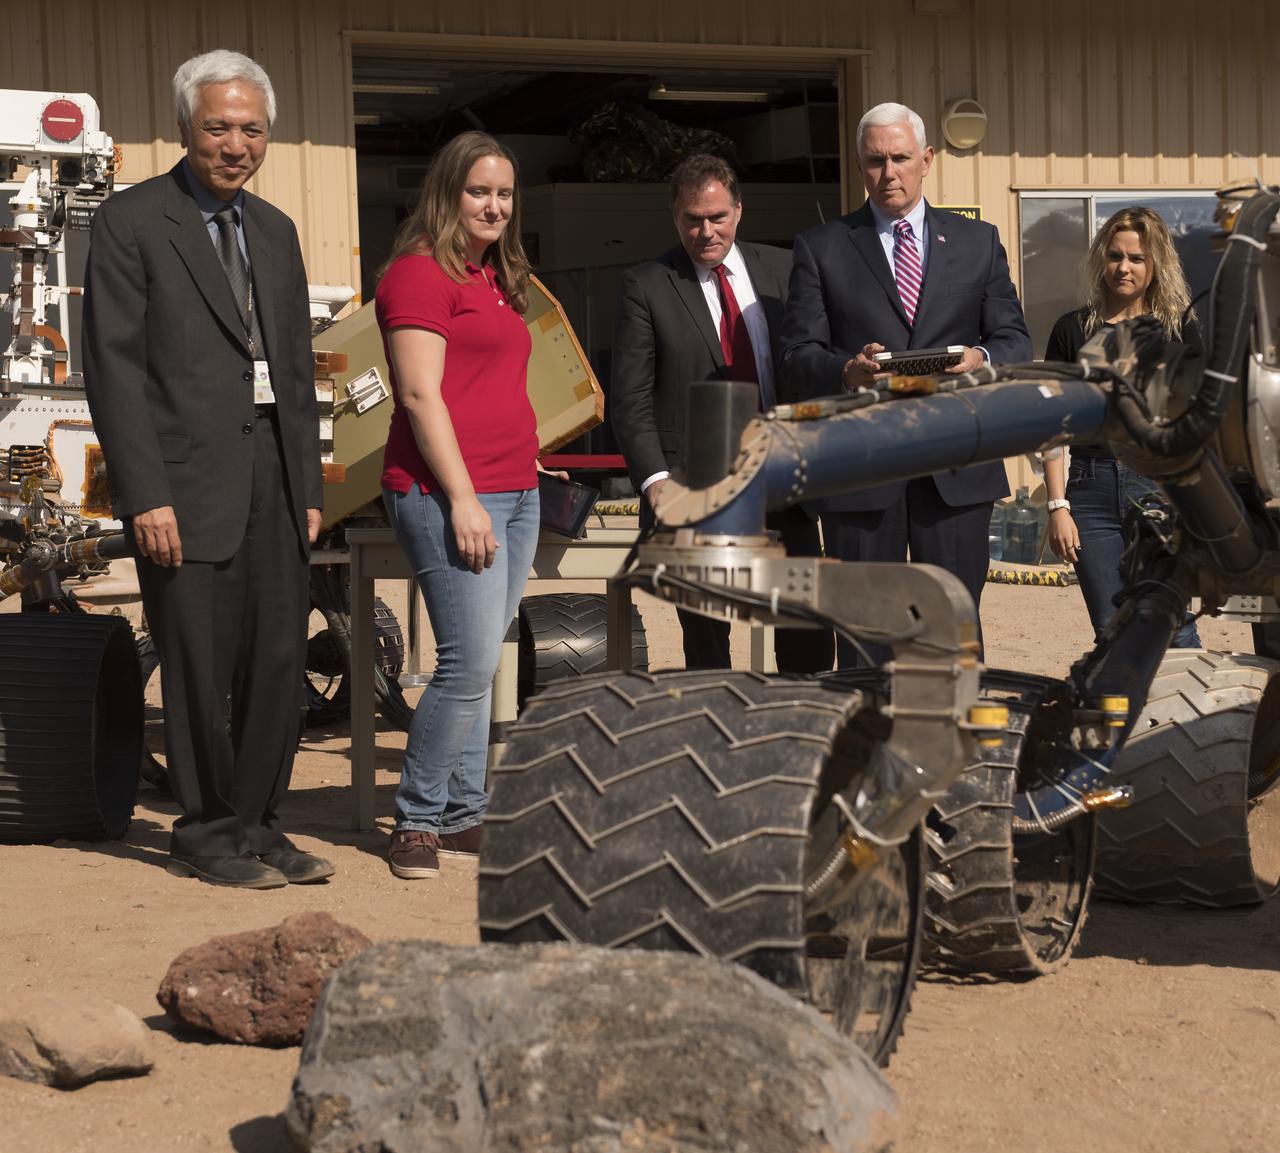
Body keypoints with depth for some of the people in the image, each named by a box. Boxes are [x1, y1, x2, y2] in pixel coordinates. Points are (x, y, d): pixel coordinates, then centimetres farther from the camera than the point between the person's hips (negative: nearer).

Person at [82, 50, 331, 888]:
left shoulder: (275, 231, 16)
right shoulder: (131, 221, -3)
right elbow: (114, 367, -8)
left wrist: (309, 487, 13)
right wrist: (146, 495, -14)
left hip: (272, 480, 6)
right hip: (188, 483, -6)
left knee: (281, 662, 5)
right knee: (200, 670, 1)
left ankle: (258, 826, 18)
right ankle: (207, 836, 14)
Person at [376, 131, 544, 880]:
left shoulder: (494, 279, 20)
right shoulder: (422, 273, -7)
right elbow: (420, 395, -14)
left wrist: (529, 464, 17)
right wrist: (462, 498, -18)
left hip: (515, 491, 9)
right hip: (450, 492, -9)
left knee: (478, 663, 9)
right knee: (470, 663, -12)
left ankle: (464, 813, 15)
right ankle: (417, 820, -2)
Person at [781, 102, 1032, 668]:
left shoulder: (978, 242, 14)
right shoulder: (820, 248, 8)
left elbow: (1015, 340, 10)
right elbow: (797, 356, 1)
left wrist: (983, 359, -14)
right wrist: (846, 370, -21)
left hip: (956, 468, 1)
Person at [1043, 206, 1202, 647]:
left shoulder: (1181, 329, 7)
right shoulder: (1074, 330, 8)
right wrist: (1057, 507, -1)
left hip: (1164, 484, -1)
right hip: (1093, 490, 1)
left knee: (1174, 631, -5)